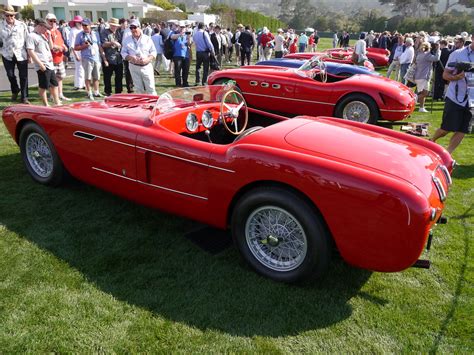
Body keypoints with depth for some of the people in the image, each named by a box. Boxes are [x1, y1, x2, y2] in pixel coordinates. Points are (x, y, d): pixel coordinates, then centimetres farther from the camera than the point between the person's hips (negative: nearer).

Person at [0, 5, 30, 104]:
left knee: (23, 76, 0)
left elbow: (27, 39, 4)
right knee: (10, 75, 6)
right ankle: (15, 90, 33)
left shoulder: (22, 25, 2)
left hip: (21, 54, -1)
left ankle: (24, 97, 9)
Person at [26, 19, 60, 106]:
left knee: (54, 84, 15)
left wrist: (51, 56, 6)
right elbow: (31, 52, -16)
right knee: (43, 86, -2)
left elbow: (49, 47, 28)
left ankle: (57, 102, 25)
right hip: (43, 66, -9)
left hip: (50, 64, 9)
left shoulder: (42, 35, 18)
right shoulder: (31, 36, -8)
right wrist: (40, 64, -20)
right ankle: (46, 105, 6)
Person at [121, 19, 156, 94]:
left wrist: (148, 59, -15)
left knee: (151, 88, -4)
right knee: (139, 89, 5)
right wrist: (130, 58, -13)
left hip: (147, 66, -2)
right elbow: (123, 53, 8)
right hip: (134, 67, 2)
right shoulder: (127, 40, 9)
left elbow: (153, 52, 4)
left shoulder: (147, 39, 4)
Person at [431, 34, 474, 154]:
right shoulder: (457, 54, -5)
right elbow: (445, 75, -4)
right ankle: (431, 141, 29)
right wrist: (457, 77, -23)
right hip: (455, 98, -4)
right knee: (446, 129, 1)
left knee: (462, 131, 3)